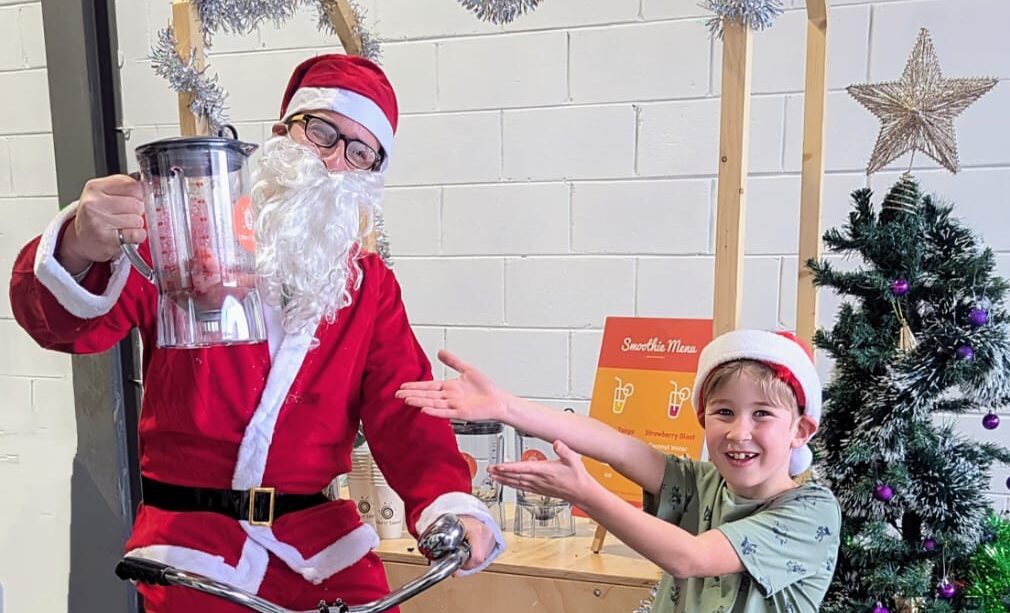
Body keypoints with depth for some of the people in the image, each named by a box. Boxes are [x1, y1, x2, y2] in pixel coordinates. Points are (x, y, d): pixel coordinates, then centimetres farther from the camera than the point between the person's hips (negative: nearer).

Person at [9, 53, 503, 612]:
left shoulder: (371, 285, 4)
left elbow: (402, 407, -5)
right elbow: (62, 324, -16)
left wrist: (448, 502, -24)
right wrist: (79, 252, -40)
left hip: (323, 537, 3)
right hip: (190, 542, -2)